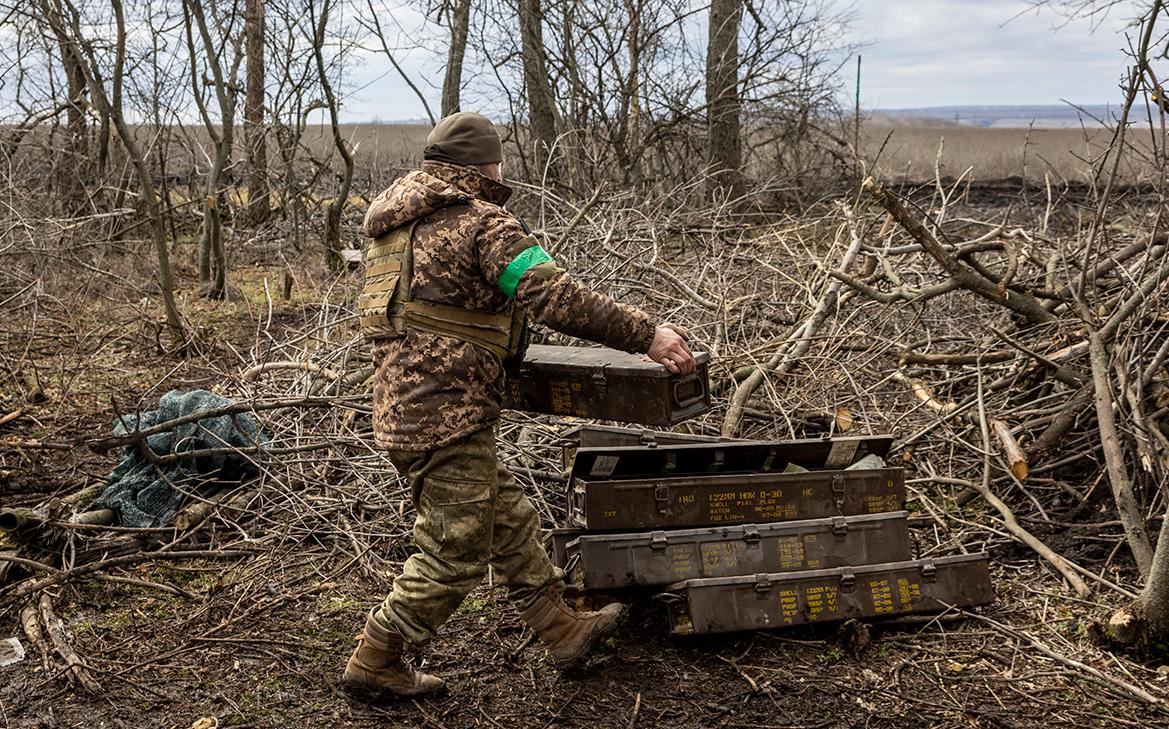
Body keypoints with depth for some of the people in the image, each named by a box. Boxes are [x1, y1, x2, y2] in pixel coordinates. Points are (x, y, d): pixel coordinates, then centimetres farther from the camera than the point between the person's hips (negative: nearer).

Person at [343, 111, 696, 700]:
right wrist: (647, 334, -19)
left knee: (510, 521, 18)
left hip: (400, 404, 10)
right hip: (448, 419, -10)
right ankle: (375, 663, 18)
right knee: (456, 552, 5)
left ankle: (563, 630, 30)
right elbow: (557, 298, -22)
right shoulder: (482, 222, -13)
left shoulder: (389, 221, 15)